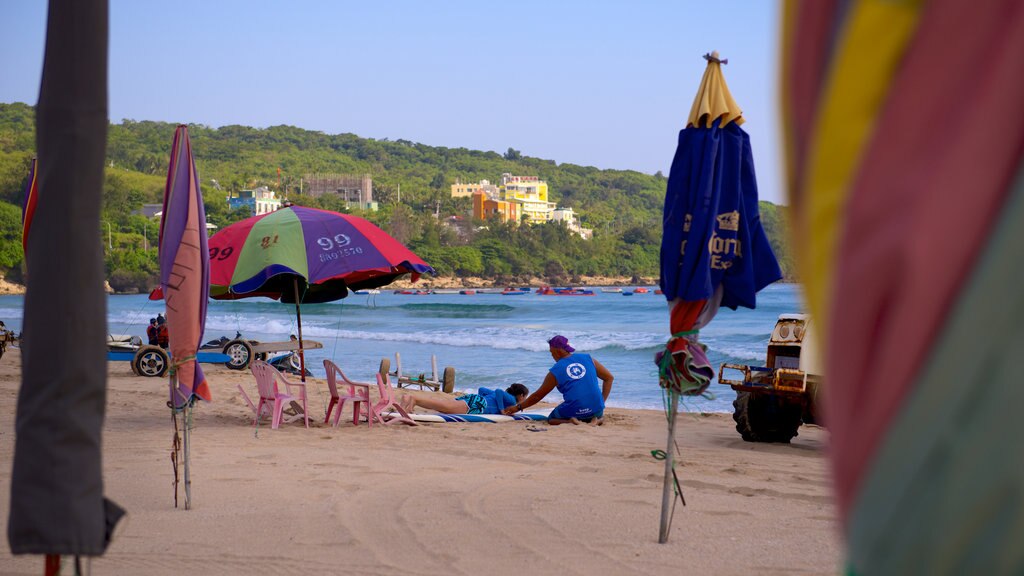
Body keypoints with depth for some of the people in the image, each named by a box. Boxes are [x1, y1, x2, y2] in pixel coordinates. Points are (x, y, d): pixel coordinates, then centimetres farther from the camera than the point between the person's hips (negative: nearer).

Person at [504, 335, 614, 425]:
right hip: (596, 409, 2)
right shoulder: (587, 359, 7)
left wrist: (517, 407, 22)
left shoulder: (555, 372, 0)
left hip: (573, 411, -2)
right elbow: (609, 378, 11)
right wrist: (602, 401, 16)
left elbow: (537, 396, 10)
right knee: (600, 416, 37)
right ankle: (597, 419, 0)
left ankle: (570, 421, -6)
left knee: (551, 419, 26)